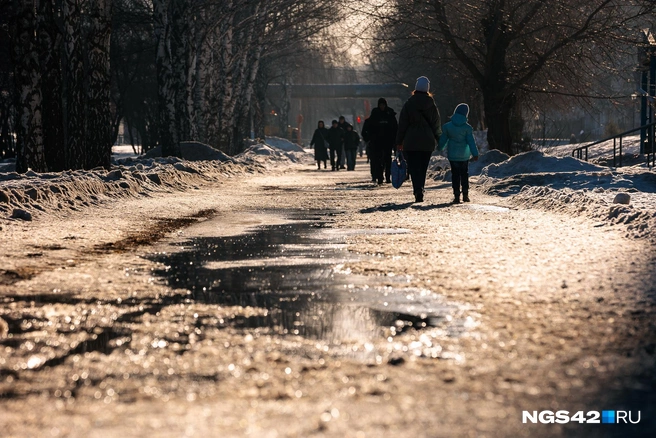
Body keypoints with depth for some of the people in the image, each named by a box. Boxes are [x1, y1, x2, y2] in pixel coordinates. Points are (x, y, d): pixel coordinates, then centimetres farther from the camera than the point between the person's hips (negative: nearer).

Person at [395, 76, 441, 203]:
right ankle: (420, 191, 14)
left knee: (414, 168, -4)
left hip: (411, 142, -3)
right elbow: (437, 124, 9)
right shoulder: (432, 105, 3)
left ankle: (418, 191, -21)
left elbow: (402, 124, -2)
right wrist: (439, 139, 19)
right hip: (427, 142, 3)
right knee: (423, 168, 12)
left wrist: (399, 141, 4)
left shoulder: (409, 104, -4)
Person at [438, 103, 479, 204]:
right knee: (464, 174, 13)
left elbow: (443, 140, 4)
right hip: (464, 155, 0)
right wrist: (475, 154, -7)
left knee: (455, 174, 4)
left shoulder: (447, 126, -5)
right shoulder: (467, 127, -9)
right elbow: (471, 141, -10)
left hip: (452, 155, 0)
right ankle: (465, 194, 10)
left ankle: (456, 195, -1)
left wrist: (439, 149, 21)